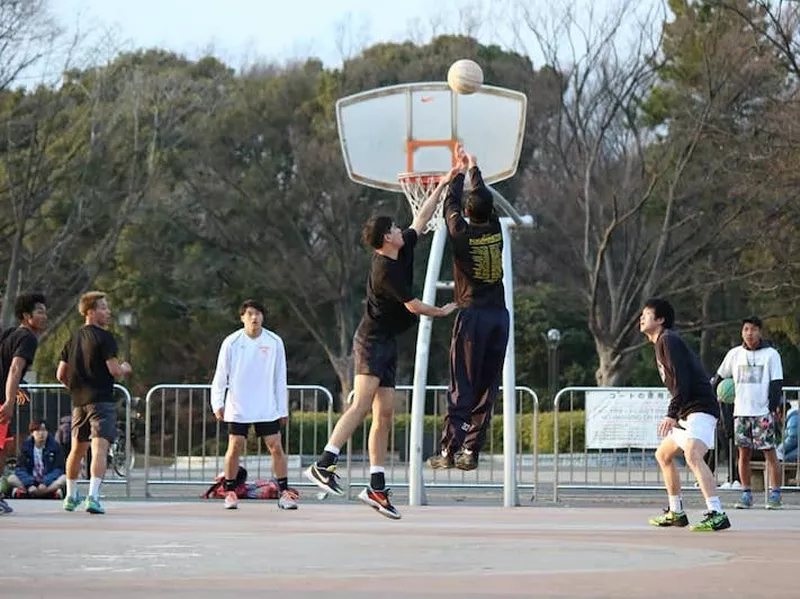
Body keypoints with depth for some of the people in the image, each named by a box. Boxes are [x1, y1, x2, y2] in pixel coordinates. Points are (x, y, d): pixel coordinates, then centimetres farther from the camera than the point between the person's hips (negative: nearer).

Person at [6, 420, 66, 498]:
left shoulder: (55, 446, -2)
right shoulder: (26, 446, 0)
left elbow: (58, 469, -7)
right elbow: (21, 468, -7)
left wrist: (45, 483, -23)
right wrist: (29, 485, -24)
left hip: (49, 483, -1)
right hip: (30, 481, 1)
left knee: (64, 478, -30)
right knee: (11, 478, -24)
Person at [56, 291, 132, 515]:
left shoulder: (73, 339, 13)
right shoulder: (104, 337, -9)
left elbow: (60, 375, 14)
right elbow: (114, 371, -16)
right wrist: (125, 368, 5)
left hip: (79, 402, 7)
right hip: (101, 400, -7)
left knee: (77, 449, 19)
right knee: (100, 448, -13)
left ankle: (71, 496, 31)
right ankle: (93, 496, -26)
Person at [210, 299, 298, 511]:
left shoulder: (274, 342, 0)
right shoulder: (232, 342, -4)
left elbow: (280, 379, 6)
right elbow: (221, 375, 0)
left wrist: (283, 410, 6)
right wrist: (218, 403, -8)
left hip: (267, 408, 1)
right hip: (238, 407, -1)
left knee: (276, 447, -4)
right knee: (235, 448, -3)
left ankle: (284, 493, 3)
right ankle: (230, 492, 10)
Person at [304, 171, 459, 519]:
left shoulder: (402, 250, 8)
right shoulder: (385, 270, -18)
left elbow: (422, 219, 21)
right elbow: (413, 306, -12)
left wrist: (443, 185, 22)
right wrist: (443, 312, 6)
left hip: (386, 345, 9)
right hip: (371, 342, -9)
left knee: (384, 414, 5)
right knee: (362, 405, -22)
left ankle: (376, 488, 3)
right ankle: (323, 465, -29)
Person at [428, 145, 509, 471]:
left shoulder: (462, 234, -6)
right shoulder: (495, 230, 4)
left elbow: (451, 204, 13)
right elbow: (484, 199, 22)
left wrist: (460, 173, 28)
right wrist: (473, 168, 37)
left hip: (472, 316, -4)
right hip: (499, 315, 4)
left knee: (461, 389, -3)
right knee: (486, 389, 5)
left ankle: (448, 451, -7)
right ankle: (471, 451, 4)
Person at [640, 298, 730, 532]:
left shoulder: (668, 340, -9)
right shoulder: (662, 342, 22)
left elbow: (682, 380, -20)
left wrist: (672, 414, -25)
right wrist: (674, 415, 24)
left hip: (700, 408, -11)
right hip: (688, 412, 11)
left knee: (693, 456, -29)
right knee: (663, 455, 23)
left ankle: (717, 515, -40)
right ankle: (675, 513, 31)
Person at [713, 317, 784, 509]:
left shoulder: (771, 354, 1)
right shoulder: (735, 354, 10)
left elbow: (777, 384, -2)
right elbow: (720, 377, 20)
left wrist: (773, 409, -11)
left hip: (763, 412, -3)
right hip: (741, 412, 3)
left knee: (770, 453, -5)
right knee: (744, 454, 3)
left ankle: (775, 495, -2)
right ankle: (746, 494, 8)